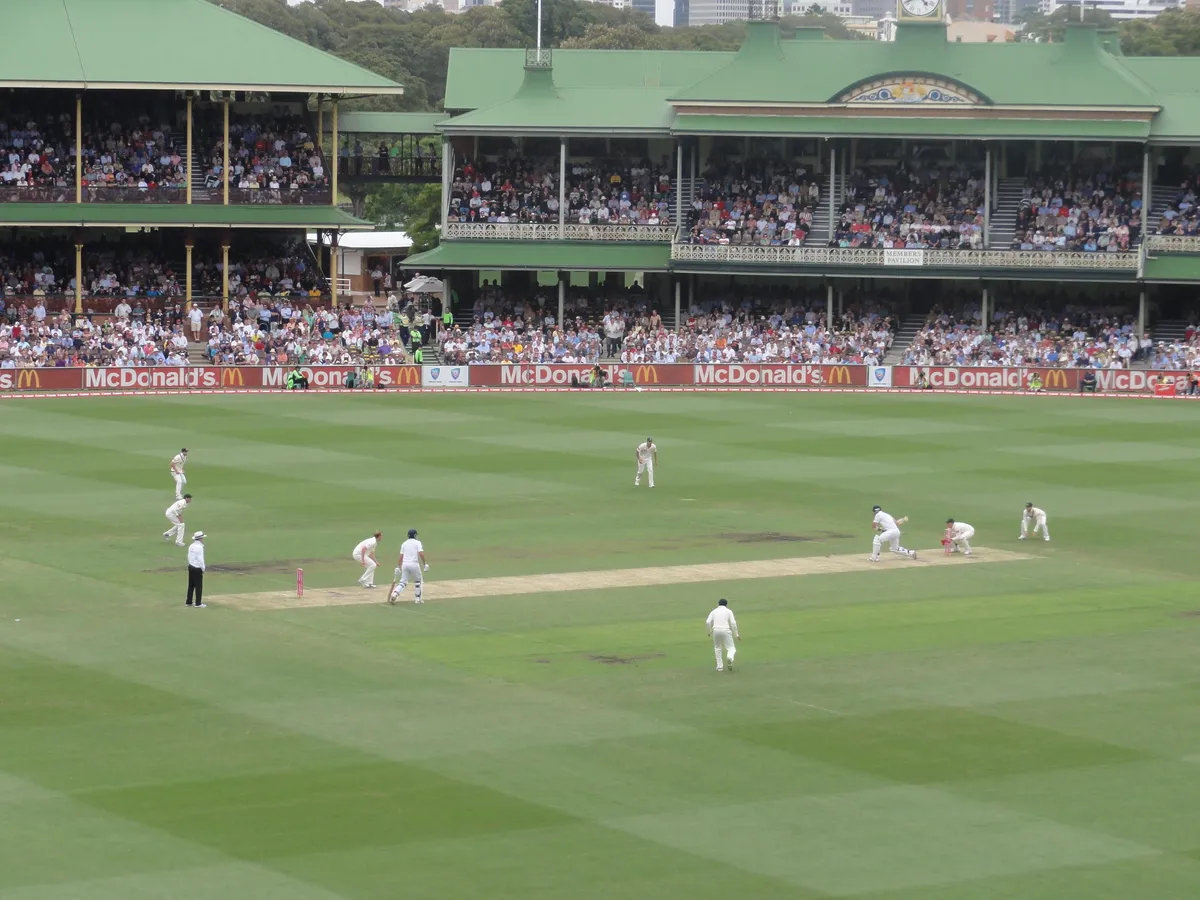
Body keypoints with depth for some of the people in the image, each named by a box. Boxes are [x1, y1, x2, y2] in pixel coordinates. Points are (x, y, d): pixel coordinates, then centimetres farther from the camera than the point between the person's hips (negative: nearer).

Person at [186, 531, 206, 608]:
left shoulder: (191, 546, 8)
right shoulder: (199, 547, -18)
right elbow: (200, 559, -18)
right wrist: (203, 569, -9)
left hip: (190, 567, 8)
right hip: (197, 569, -8)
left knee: (191, 585, 14)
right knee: (198, 586, -2)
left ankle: (189, 602, 20)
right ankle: (198, 603, 0)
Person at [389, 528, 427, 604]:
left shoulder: (404, 543, 13)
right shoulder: (417, 543, 0)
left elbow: (401, 556, 11)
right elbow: (421, 554, -11)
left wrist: (399, 567, 15)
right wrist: (425, 564, -4)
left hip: (404, 564, 4)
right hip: (414, 564, -4)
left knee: (403, 582, 4)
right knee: (417, 581, 16)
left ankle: (394, 594, -19)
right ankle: (418, 599, 18)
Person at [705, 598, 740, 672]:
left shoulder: (714, 611, 12)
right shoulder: (729, 611, 7)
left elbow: (708, 622, 0)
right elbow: (733, 623, -4)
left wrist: (710, 631, 17)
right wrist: (736, 634, 4)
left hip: (716, 631, 2)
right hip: (726, 631, -2)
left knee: (717, 647, 27)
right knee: (731, 649, 5)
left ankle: (719, 666, 20)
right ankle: (730, 658, -31)